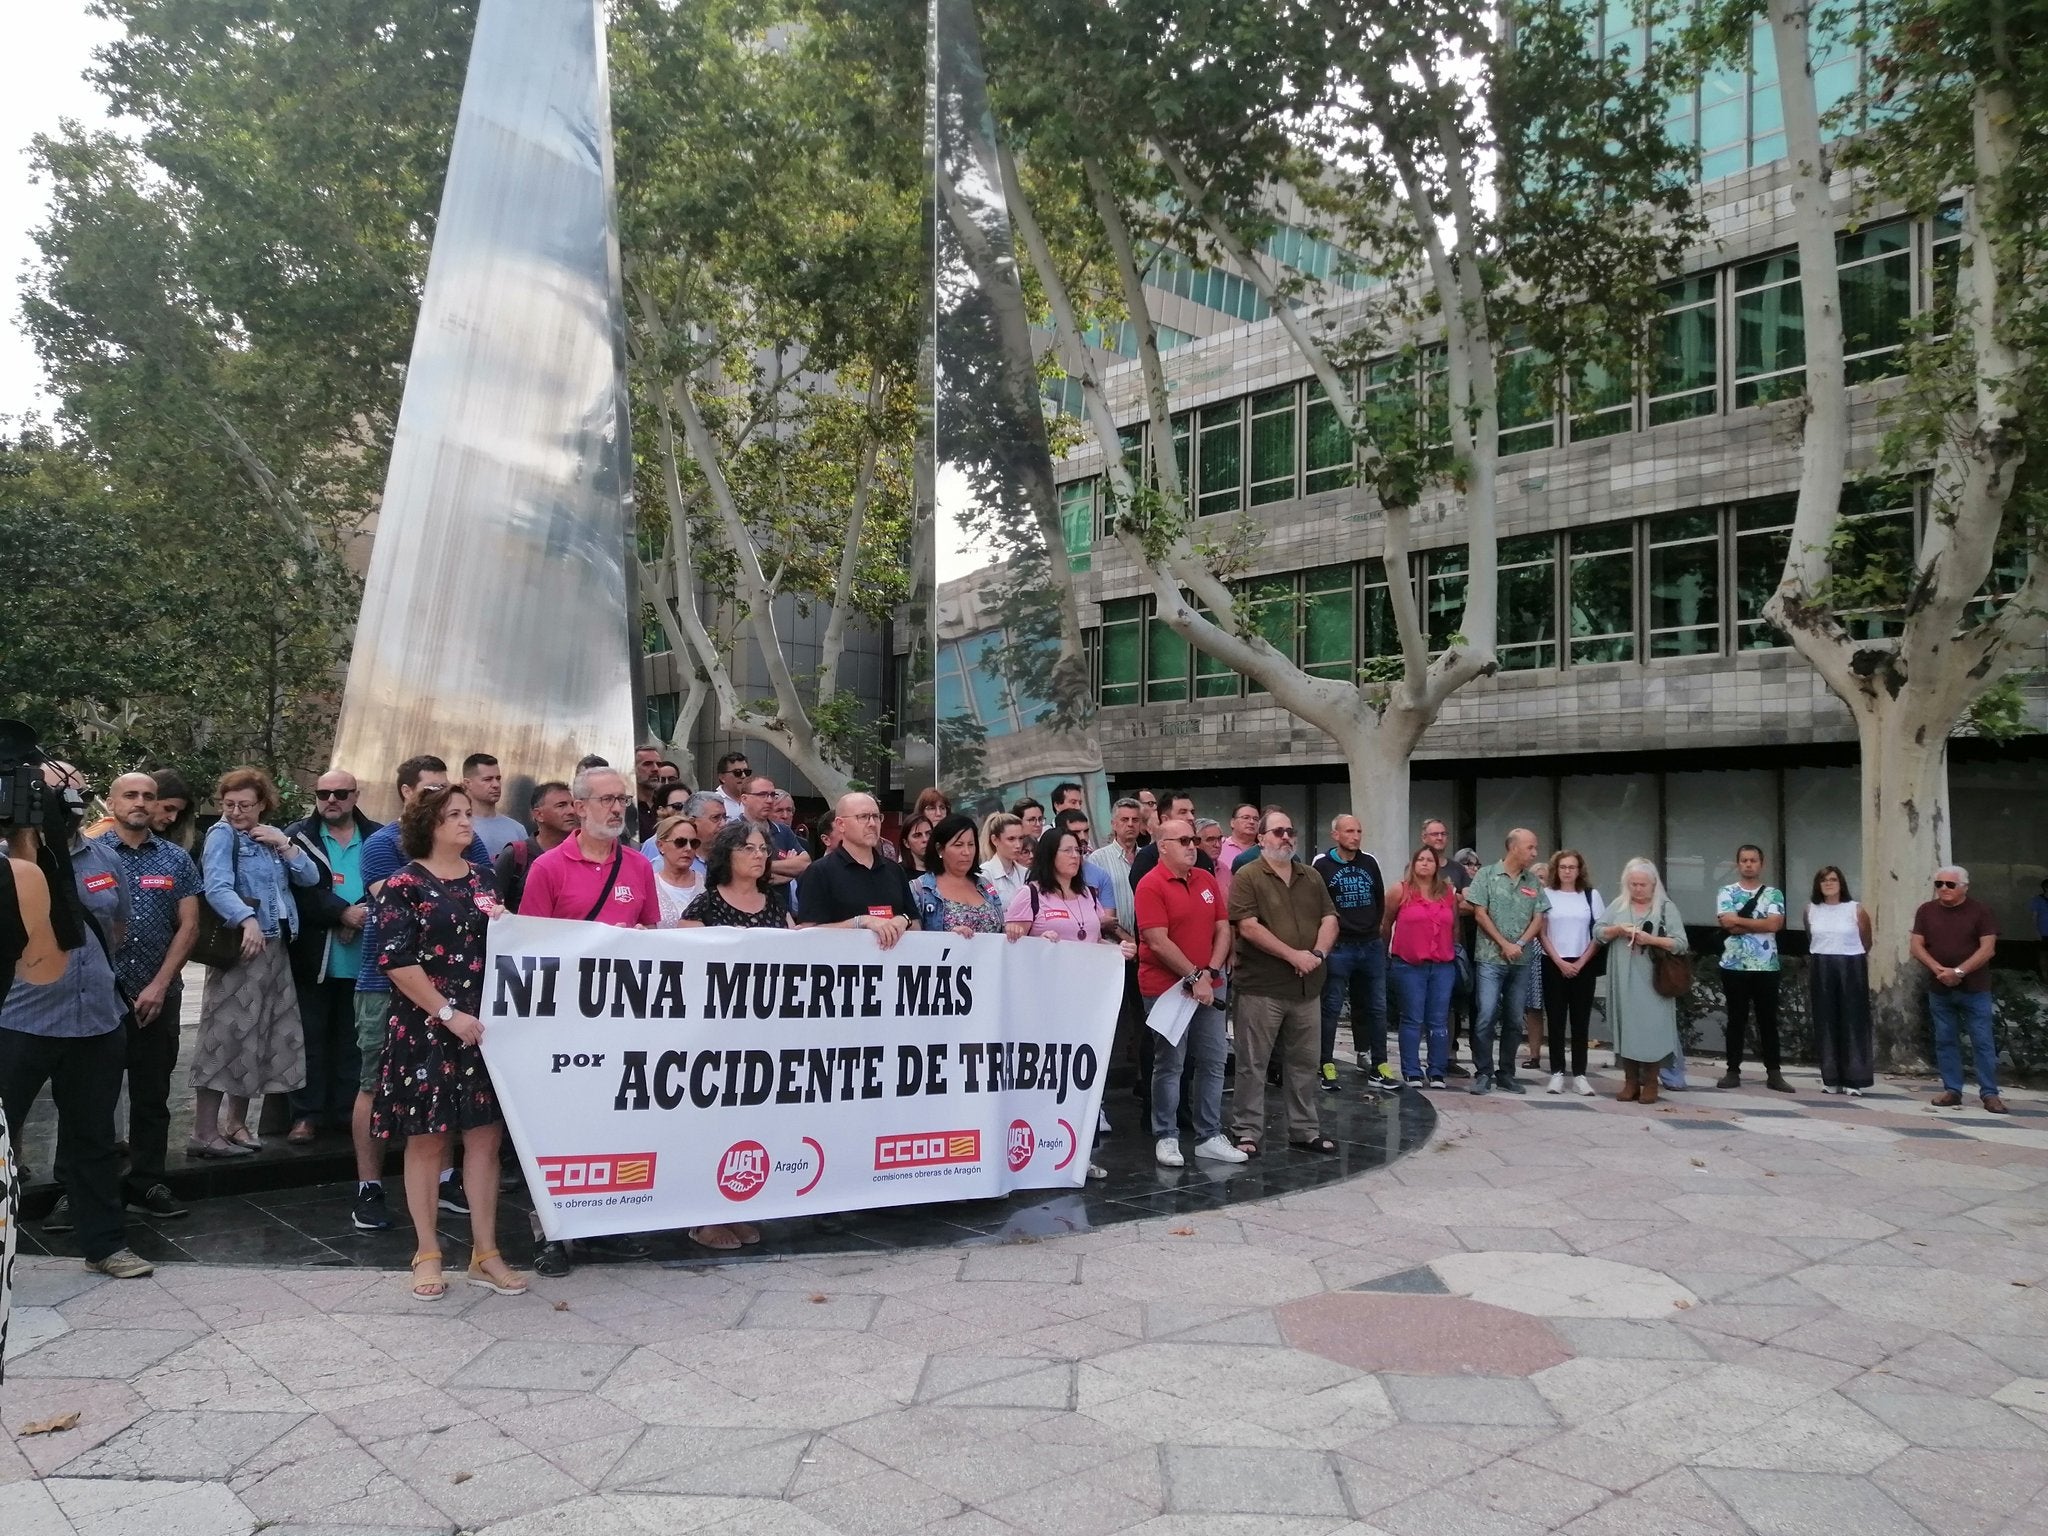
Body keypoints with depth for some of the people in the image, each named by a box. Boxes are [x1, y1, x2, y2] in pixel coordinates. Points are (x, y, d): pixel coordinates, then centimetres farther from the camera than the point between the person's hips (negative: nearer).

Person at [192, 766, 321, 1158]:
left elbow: (311, 878, 8)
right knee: (228, 1033, -8)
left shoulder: (273, 836, 14)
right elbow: (217, 888, -20)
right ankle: (204, 1133, -4)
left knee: (261, 1035, 11)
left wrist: (284, 844, -4)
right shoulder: (222, 834, -5)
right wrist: (247, 920, -36)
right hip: (239, 946, -7)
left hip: (275, 947, 7)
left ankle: (236, 1123, 23)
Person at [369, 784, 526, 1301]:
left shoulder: (482, 878, 12)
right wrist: (448, 1013, -16)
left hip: (482, 1025, 4)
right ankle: (427, 1254, 16)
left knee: (485, 1134, 4)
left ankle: (485, 1254, 12)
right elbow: (396, 961, -12)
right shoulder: (404, 885, -4)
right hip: (425, 1029, -4)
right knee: (427, 1139, 4)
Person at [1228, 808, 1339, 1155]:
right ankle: (1247, 1133, 9)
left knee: (1303, 1063, 14)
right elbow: (1248, 928, -15)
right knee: (1253, 1064, 1)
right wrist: (1294, 955, -16)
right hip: (1262, 987, -6)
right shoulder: (1247, 877, -6)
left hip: (1307, 987, 6)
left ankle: (1304, 1130, 24)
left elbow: (1329, 918, 9)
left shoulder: (1312, 877, 13)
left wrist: (1318, 953, -10)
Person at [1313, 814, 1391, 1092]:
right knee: (1331, 1008, 0)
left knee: (1376, 1007, 8)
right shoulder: (1322, 865, -5)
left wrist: (1373, 927, 13)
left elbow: (1380, 900, 19)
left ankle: (1378, 1065, 16)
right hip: (1338, 947, -5)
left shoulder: (1370, 863, 10)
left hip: (1372, 946, 5)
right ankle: (1327, 1066, 7)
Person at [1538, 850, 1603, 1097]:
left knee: (1581, 1021, 2)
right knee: (1556, 1021, 0)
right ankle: (1557, 1073, 3)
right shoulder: (1546, 894, 3)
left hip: (1583, 966, 1)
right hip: (1554, 965, -1)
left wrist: (1581, 962, -4)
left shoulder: (1591, 895, 6)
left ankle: (1579, 1075, 4)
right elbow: (1541, 933, 0)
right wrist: (1559, 961, -8)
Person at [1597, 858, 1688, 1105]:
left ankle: (1650, 1082, 5)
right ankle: (1630, 1081, 9)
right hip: (1623, 981, 3)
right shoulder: (1618, 905, 11)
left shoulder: (1667, 907, 1)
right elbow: (1599, 933, 8)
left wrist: (1650, 939, -17)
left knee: (1651, 1029, -4)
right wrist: (1617, 930, -10)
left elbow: (1680, 944, -5)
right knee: (1626, 1027, 3)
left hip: (1652, 982, -3)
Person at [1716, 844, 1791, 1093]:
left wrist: (1739, 920, -9)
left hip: (1766, 966, 1)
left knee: (1768, 1020, 5)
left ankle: (1774, 1073, 10)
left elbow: (1774, 924, -10)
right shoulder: (1726, 892, 4)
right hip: (1734, 965, -1)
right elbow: (1727, 924, -11)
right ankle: (1733, 1071, 9)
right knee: (1736, 1019, 4)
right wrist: (1759, 924, -10)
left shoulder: (1774, 894, 6)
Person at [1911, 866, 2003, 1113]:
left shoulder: (1979, 911, -3)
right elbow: (1917, 946, 2)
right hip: (1939, 989, 3)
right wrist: (1938, 969, -14)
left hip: (1974, 990, -3)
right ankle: (1952, 1090, 13)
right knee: (1945, 1041, 7)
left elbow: (1988, 948, -10)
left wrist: (1959, 971, -18)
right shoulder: (1926, 911, 6)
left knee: (1982, 1042, -1)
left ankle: (1990, 1093, 4)